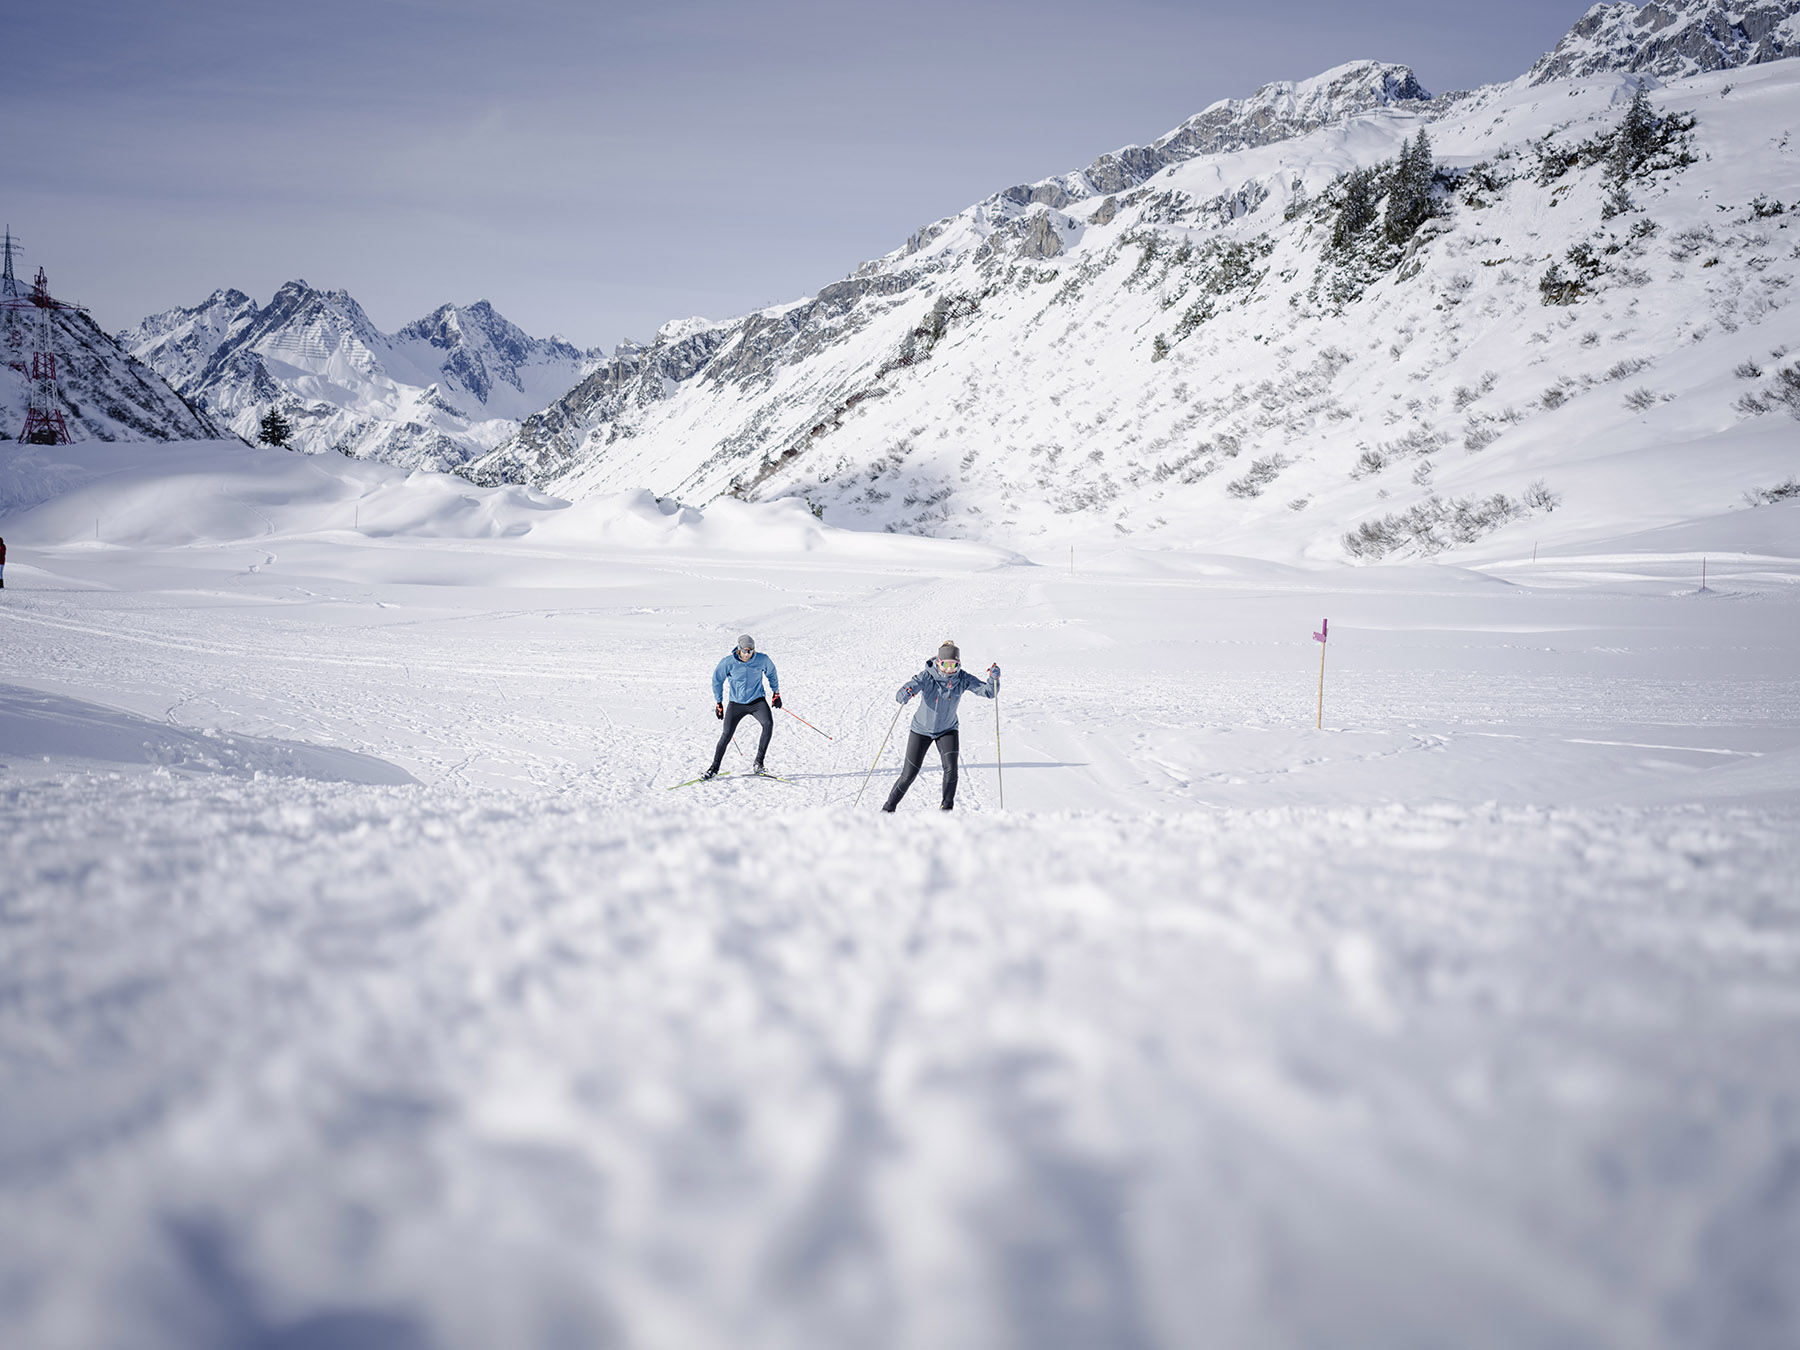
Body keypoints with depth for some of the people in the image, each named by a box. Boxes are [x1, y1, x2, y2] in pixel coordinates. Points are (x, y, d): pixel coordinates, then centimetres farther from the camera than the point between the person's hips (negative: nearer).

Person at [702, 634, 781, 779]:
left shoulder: (762, 659, -11)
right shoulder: (729, 662, -14)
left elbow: (771, 673, 11)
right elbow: (717, 680, 2)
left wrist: (776, 693, 17)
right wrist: (718, 703, 5)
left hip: (757, 701, 1)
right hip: (736, 702, 0)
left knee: (768, 724, -25)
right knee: (727, 734, -8)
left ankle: (758, 764, -18)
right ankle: (714, 768, 9)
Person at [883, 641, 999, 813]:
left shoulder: (963, 679, -16)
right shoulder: (927, 677, -24)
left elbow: (988, 692, -19)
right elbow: (901, 695, -31)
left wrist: (994, 679, -40)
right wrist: (904, 694, -55)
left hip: (947, 729, 2)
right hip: (922, 729, -1)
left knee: (951, 769, -19)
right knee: (909, 774, 0)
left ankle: (946, 808, -1)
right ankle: (889, 808, 21)